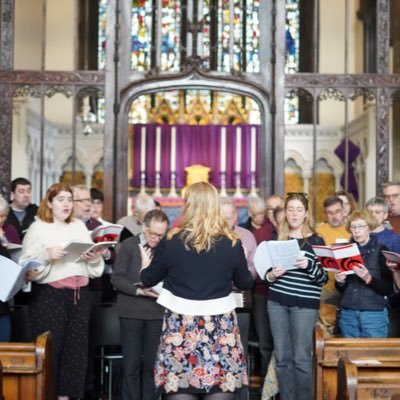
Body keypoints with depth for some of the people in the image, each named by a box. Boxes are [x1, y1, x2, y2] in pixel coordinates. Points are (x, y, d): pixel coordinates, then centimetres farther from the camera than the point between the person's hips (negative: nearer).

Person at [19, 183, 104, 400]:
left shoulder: (79, 226, 15)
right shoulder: (38, 227, 1)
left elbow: (94, 267, 15)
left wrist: (95, 258, -6)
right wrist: (46, 255, -23)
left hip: (79, 294, 5)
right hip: (49, 294, -4)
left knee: (76, 345, 5)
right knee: (50, 347, -4)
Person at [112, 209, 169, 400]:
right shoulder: (128, 245, -2)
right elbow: (117, 278, -4)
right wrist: (139, 291, -17)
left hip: (157, 312, 2)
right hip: (132, 311, -2)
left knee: (151, 362, 7)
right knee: (132, 363, 3)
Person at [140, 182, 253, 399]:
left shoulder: (171, 242, -8)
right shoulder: (232, 243, -5)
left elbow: (148, 279, 6)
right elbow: (245, 283, 9)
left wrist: (145, 264, 28)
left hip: (181, 326, -1)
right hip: (220, 326, 1)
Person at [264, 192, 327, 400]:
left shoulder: (316, 240, 0)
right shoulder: (277, 238, 10)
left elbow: (324, 279, -3)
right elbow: (266, 274, 15)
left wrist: (308, 265, -21)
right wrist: (272, 275, -7)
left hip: (305, 304, -3)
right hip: (277, 302, 3)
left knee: (301, 358, -1)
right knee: (282, 357, 7)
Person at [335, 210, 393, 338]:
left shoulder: (381, 251, -2)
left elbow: (388, 289, -7)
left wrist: (369, 279, -22)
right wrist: (340, 282, -6)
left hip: (374, 314, -3)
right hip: (348, 314, 3)